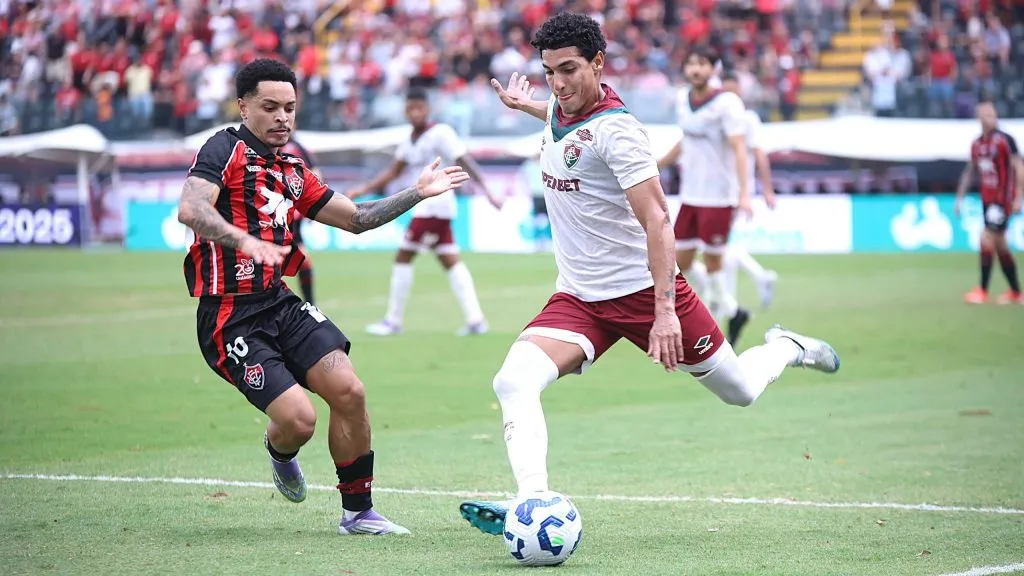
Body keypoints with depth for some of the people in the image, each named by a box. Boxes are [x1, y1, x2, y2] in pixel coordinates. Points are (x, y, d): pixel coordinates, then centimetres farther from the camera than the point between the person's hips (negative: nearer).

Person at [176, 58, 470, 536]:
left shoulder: (292, 171, 15)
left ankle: (358, 512, 7)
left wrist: (417, 193, 16)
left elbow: (355, 218, 25)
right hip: (230, 319, -7)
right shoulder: (226, 149, -9)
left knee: (349, 391, -9)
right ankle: (279, 452, 23)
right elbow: (190, 211, -26)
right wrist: (245, 241, -41)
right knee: (298, 418, -17)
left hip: (280, 303, 7)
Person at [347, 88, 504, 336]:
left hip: (433, 206, -9)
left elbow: (466, 162, -14)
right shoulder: (410, 141, 13)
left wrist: (487, 191, -19)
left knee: (403, 258, -4)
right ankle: (475, 319, 3)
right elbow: (393, 172, 19)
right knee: (450, 261, 6)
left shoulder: (440, 134, -12)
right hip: (424, 206, 9)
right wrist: (362, 190, 11)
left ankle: (393, 320, 3)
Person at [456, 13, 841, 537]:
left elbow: (656, 220, -26)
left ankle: (785, 349, 43)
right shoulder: (560, 108, 3)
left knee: (739, 391, 10)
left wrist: (664, 309, -33)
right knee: (512, 383, -22)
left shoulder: (615, 130, -20)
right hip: (578, 299, 6)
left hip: (644, 290, -6)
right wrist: (526, 106, 28)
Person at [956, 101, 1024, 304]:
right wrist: (960, 198, 16)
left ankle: (982, 291, -9)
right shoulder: (976, 144, 9)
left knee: (987, 239, -14)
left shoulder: (1005, 140, -11)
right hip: (987, 200, 7)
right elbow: (969, 172, 19)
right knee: (1000, 246, 10)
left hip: (1003, 200, -7)